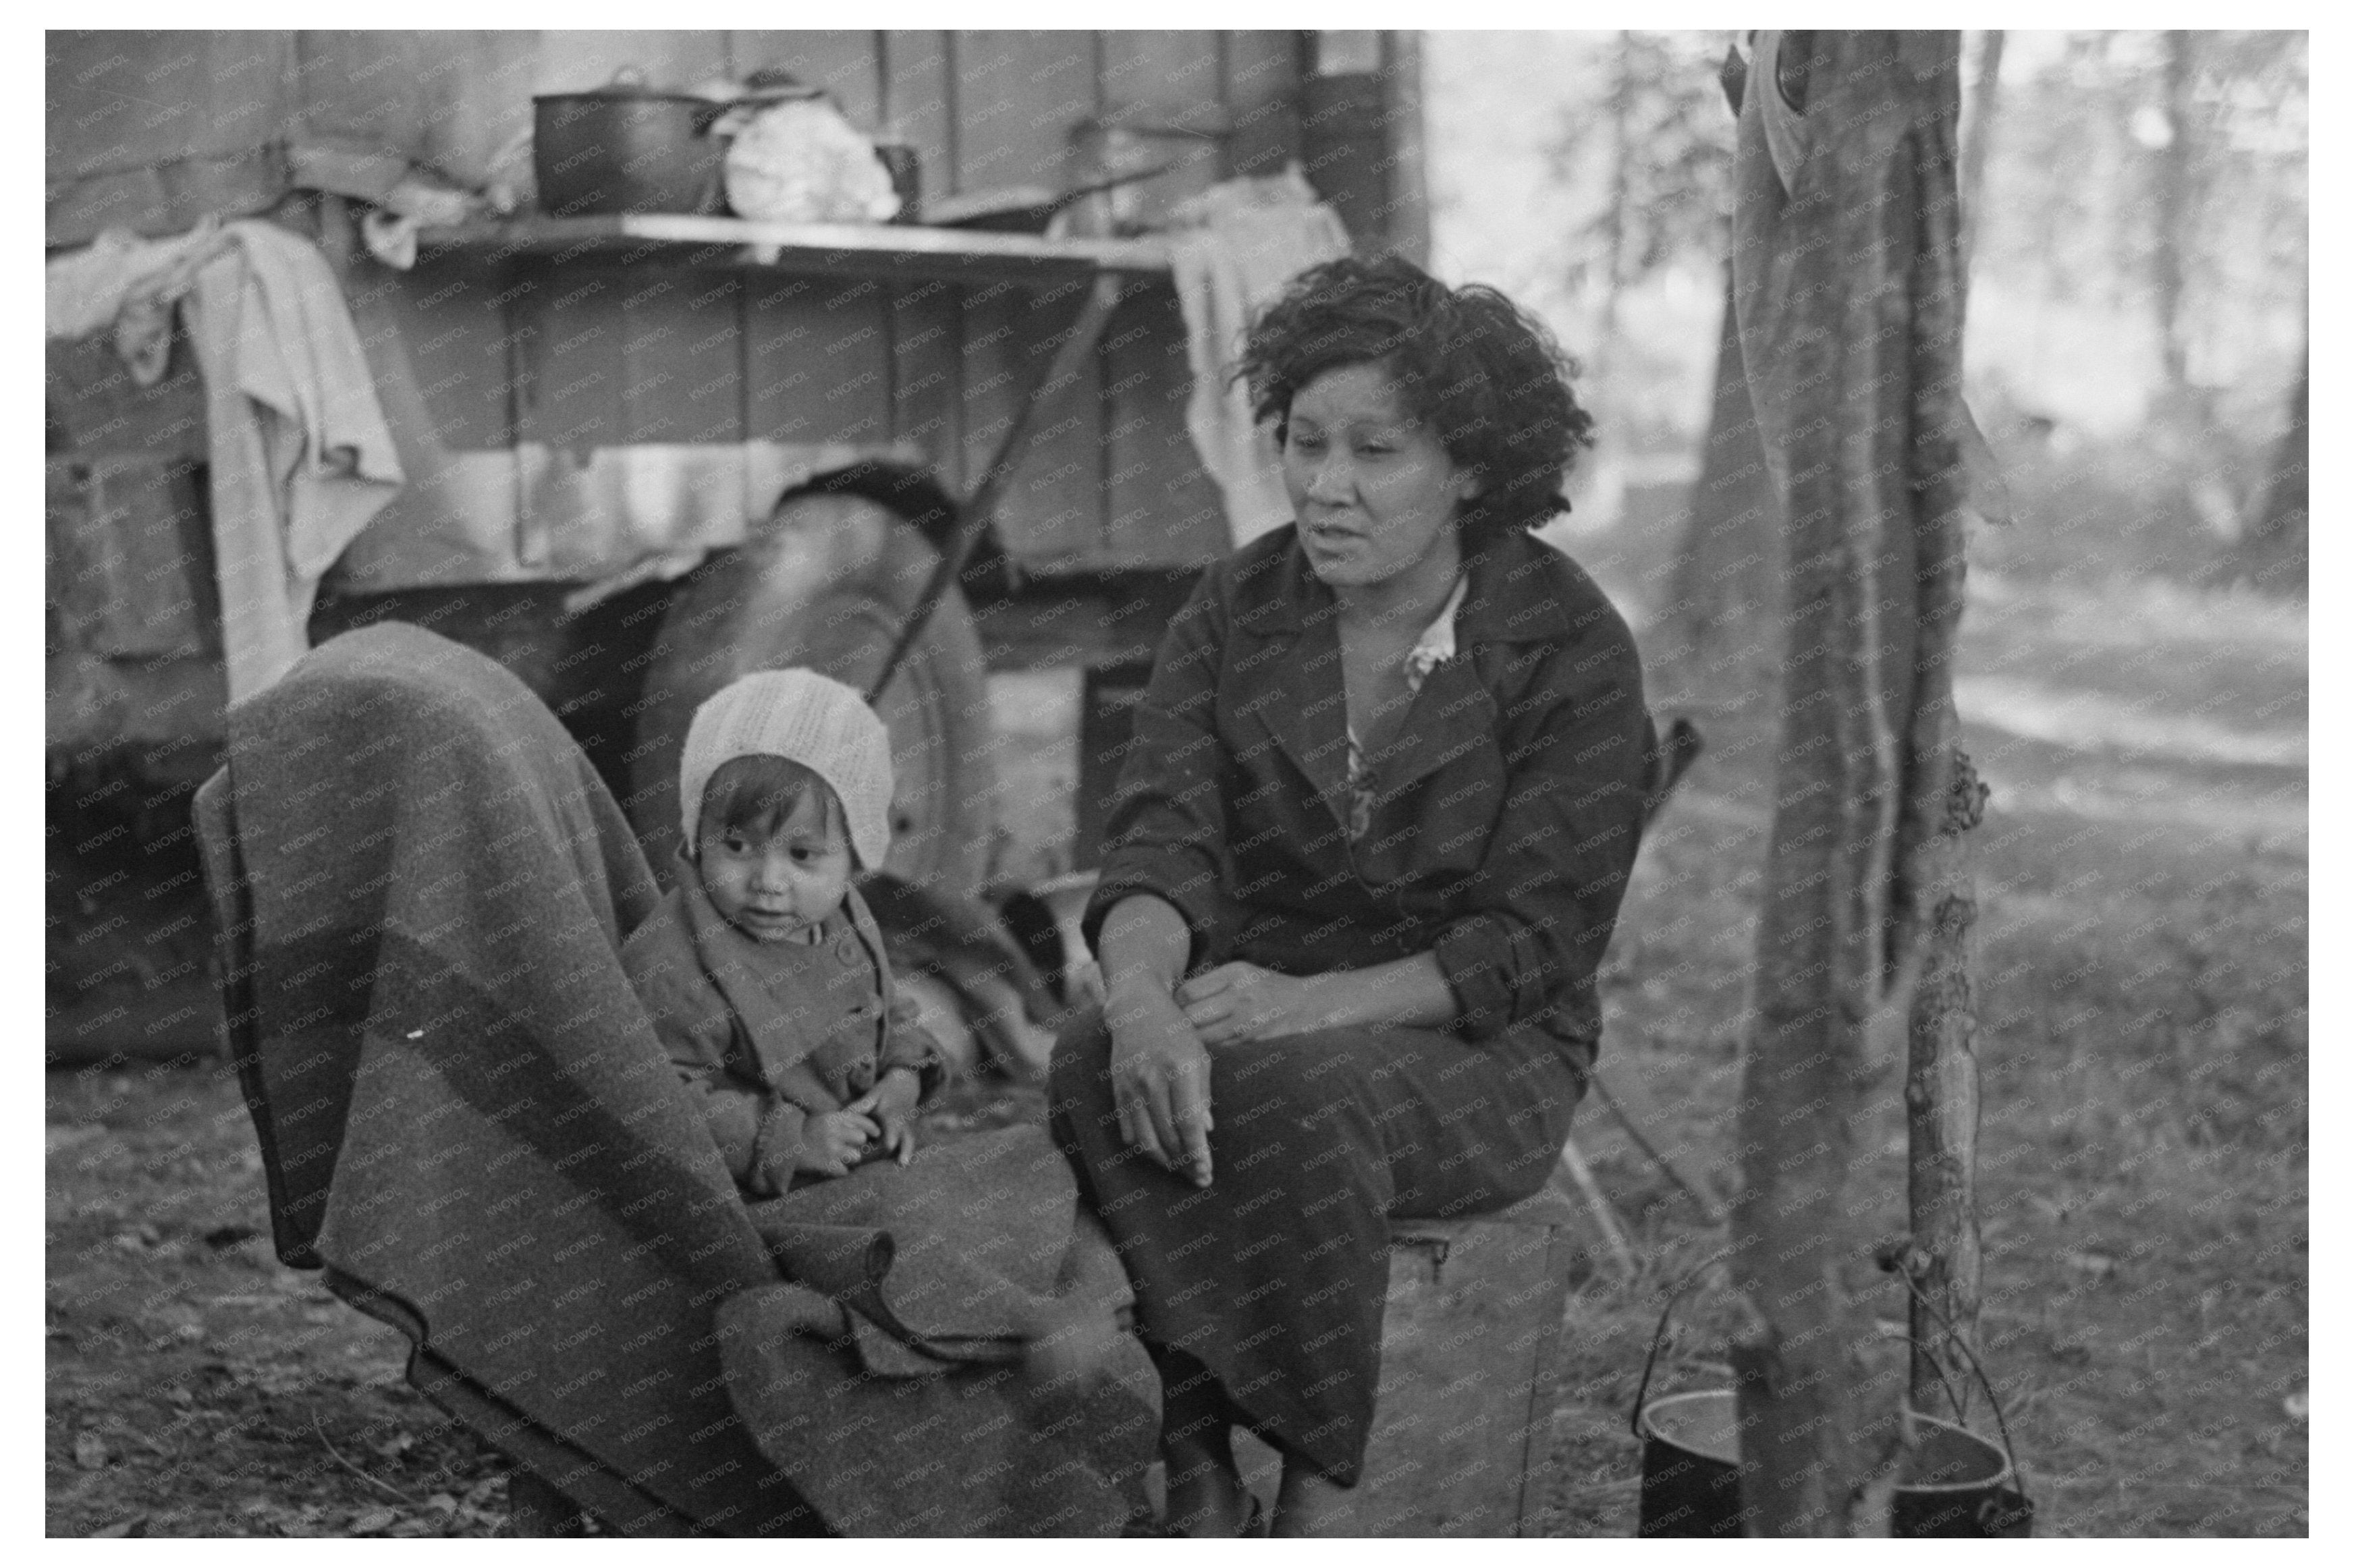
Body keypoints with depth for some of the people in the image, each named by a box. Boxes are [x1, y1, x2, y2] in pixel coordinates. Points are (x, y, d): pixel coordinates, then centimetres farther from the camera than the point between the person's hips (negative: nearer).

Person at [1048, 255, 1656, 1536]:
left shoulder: (1573, 651, -9)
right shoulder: (1237, 608, 2)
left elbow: (1532, 943, -13)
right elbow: (1159, 837, -9)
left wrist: (1312, 1003, -28)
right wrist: (1143, 997, -32)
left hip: (1476, 1051, -3)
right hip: (1258, 1022, 3)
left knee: (1297, 1096, -36)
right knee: (1095, 1072, -30)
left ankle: (1321, 1494, -19)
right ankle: (1197, 1477, -22)